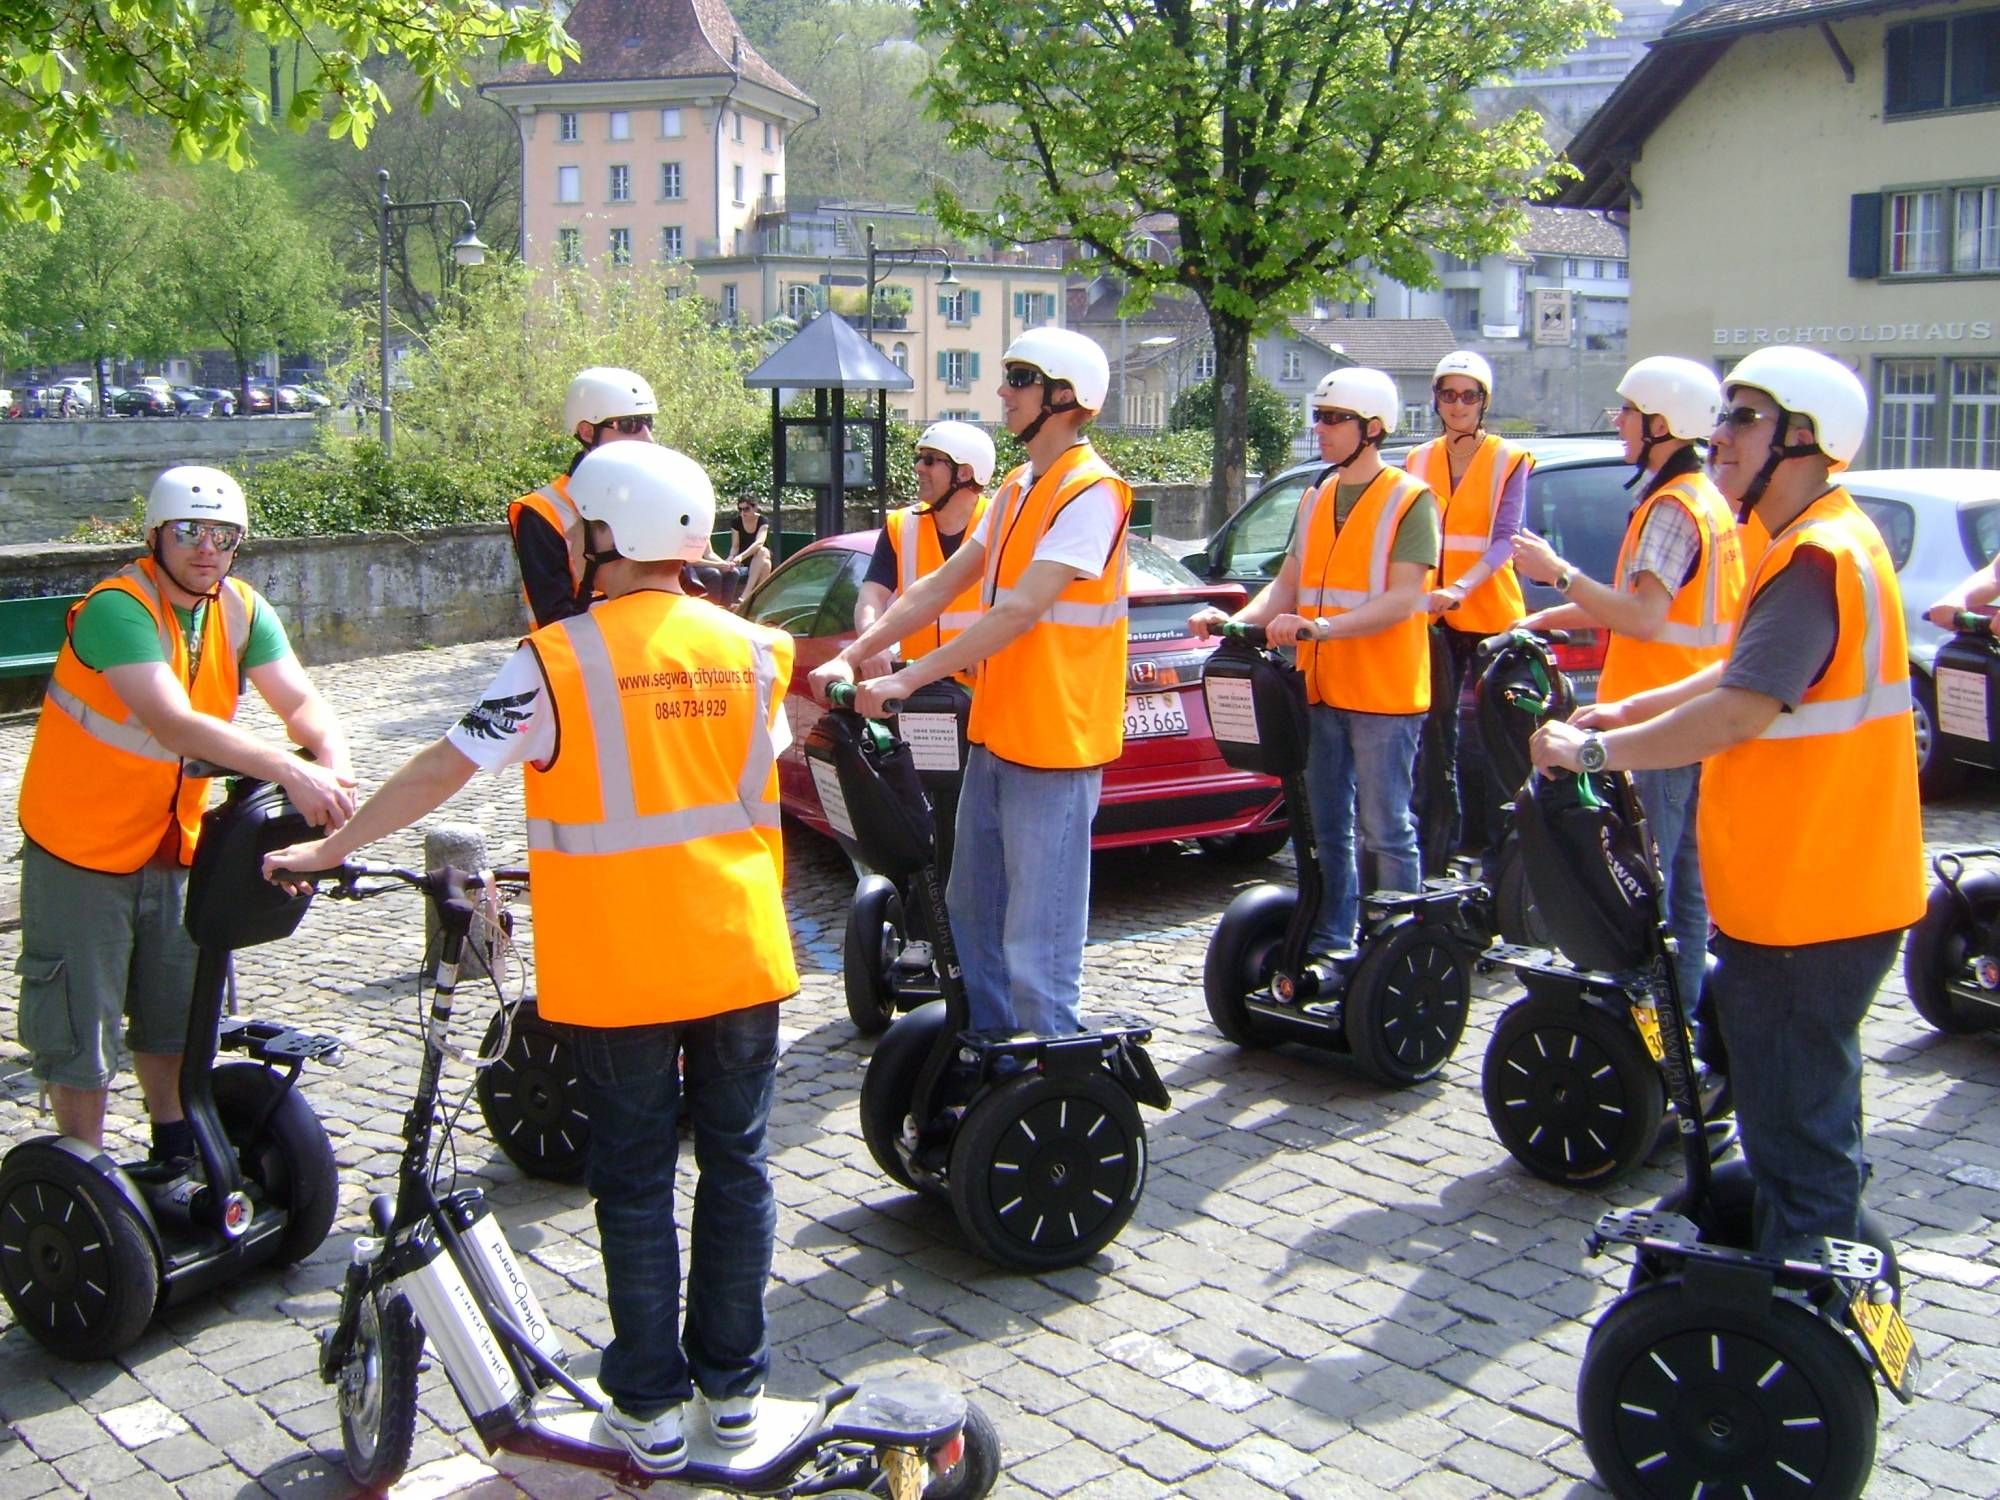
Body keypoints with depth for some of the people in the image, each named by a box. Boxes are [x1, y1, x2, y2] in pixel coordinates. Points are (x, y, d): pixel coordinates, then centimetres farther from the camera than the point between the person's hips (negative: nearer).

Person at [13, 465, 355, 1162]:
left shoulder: (242, 610, -4)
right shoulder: (117, 608, -25)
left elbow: (300, 700, -14)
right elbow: (175, 722, -38)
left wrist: (334, 764, -36)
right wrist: (288, 770, -48)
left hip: (172, 845, 7)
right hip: (82, 849, -6)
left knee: (172, 1012, 21)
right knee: (81, 1030, 3)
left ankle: (177, 1155, 39)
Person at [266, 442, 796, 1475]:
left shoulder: (561, 657, -11)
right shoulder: (749, 647, 1)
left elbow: (445, 768, -9)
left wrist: (331, 847, 2)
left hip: (616, 969, -3)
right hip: (740, 955, 4)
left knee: (634, 1181, 8)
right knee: (734, 1164, 14)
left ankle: (650, 1407, 16)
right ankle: (733, 1383, 24)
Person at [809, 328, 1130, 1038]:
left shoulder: (1090, 492, -15)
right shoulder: (1016, 489, 14)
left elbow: (1019, 610, -23)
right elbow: (942, 585, 12)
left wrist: (906, 679, -24)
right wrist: (854, 654, 1)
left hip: (1052, 744, -10)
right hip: (994, 736, 10)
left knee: (1035, 951, -6)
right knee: (973, 913, 18)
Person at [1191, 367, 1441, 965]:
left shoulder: (1409, 499, -7)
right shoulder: (1315, 498, 14)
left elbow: (1404, 598, -17)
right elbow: (1289, 582, 12)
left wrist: (1322, 627, -29)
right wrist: (1238, 620, -8)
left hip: (1383, 692, -7)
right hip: (1321, 689, 7)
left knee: (1385, 830, -2)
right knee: (1327, 827, 12)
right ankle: (1332, 940, 21)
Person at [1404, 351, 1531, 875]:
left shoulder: (1508, 459, 2)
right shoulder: (1419, 459, 13)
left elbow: (1504, 540, -10)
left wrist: (1459, 589, -26)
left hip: (1492, 613, -3)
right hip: (1431, 615, 3)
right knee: (1436, 730, 2)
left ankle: (1493, 838, 6)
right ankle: (1438, 837, 9)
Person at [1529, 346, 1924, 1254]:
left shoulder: (1816, 558, -20)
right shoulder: (1819, 543, 16)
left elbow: (1743, 710, -29)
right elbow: (1750, 670, 25)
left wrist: (1595, 749, -21)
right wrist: (1631, 710, 19)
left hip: (1805, 901, -11)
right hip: (1817, 892, 11)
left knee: (1795, 1127, -4)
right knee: (1811, 1117, 22)